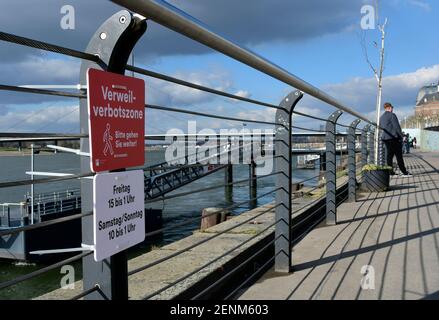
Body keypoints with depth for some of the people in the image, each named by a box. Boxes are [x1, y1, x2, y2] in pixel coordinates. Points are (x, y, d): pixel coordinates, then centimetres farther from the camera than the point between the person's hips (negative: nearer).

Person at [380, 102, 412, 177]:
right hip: (394, 137, -8)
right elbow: (396, 126, -14)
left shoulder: (381, 117, 15)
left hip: (385, 138, 8)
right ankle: (404, 172, -5)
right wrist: (401, 135, -8)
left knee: (390, 154, 9)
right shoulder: (392, 115, -9)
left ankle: (390, 171, 7)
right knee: (399, 155, -6)